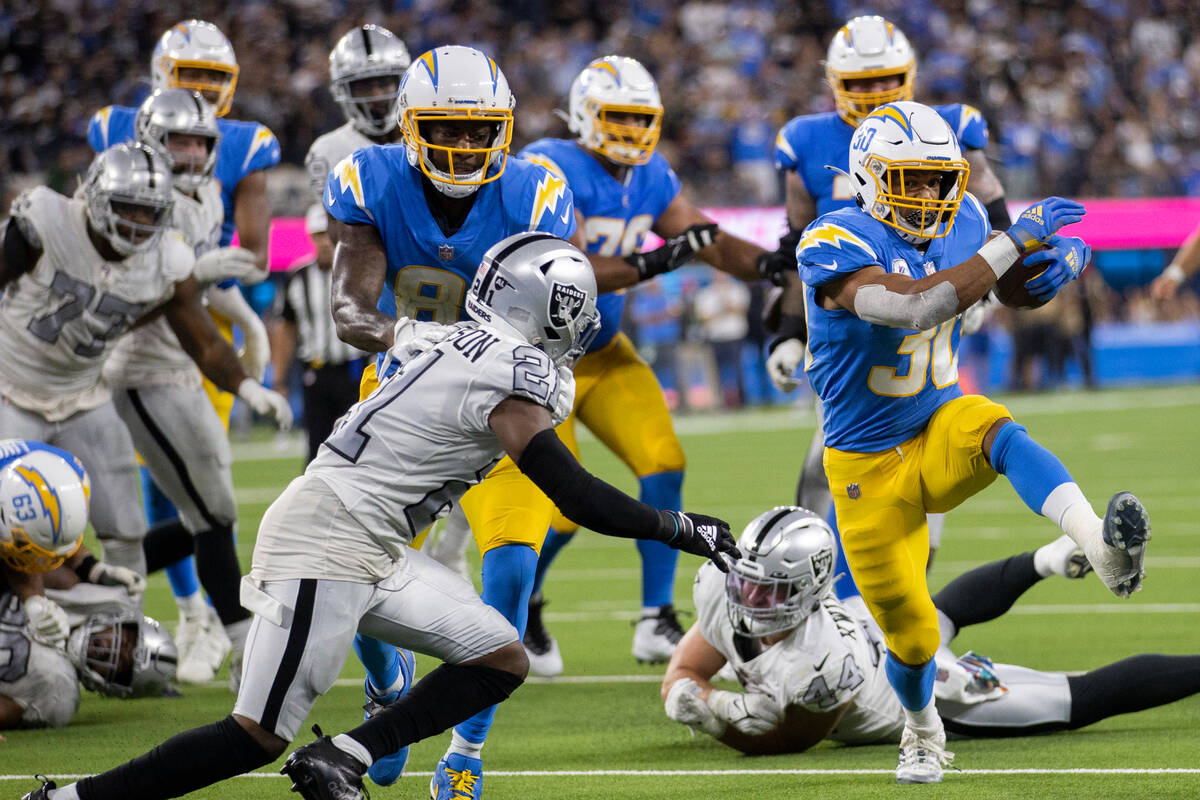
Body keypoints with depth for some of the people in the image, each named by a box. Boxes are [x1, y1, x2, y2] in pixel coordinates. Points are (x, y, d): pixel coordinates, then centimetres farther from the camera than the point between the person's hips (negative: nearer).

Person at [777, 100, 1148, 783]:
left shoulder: (963, 223, -4)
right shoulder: (836, 249, -24)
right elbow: (918, 306, -41)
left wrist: (1063, 263, -16)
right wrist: (1016, 240, -43)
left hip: (941, 428, 3)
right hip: (869, 466, -3)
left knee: (997, 430, -35)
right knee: (912, 635, 5)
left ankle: (1104, 548, -60)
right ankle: (923, 730, 41)